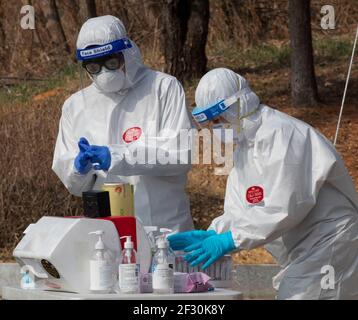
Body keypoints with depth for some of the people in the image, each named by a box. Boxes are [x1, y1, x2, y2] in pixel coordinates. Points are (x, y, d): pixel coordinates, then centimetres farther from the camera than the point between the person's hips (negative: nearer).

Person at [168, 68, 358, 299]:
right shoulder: (245, 144, 15)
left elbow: (286, 208, -25)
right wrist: (211, 235, -7)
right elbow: (240, 209, 12)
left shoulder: (280, 134, -18)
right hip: (302, 257, 10)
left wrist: (230, 240, -24)